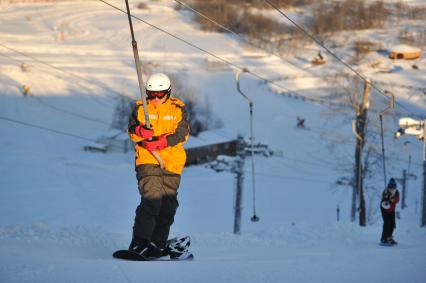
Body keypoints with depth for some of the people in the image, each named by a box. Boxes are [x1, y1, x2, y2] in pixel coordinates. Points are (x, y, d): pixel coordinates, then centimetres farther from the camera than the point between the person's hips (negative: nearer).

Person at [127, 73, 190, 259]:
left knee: (168, 204, 1)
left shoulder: (178, 109, 7)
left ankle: (157, 244, 9)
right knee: (151, 198, -20)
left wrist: (161, 142, -18)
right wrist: (140, 131, -23)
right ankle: (139, 243, -21)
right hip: (147, 160, -2)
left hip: (172, 162, 2)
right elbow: (131, 130, 2)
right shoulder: (140, 108, 8)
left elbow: (182, 133, -4)